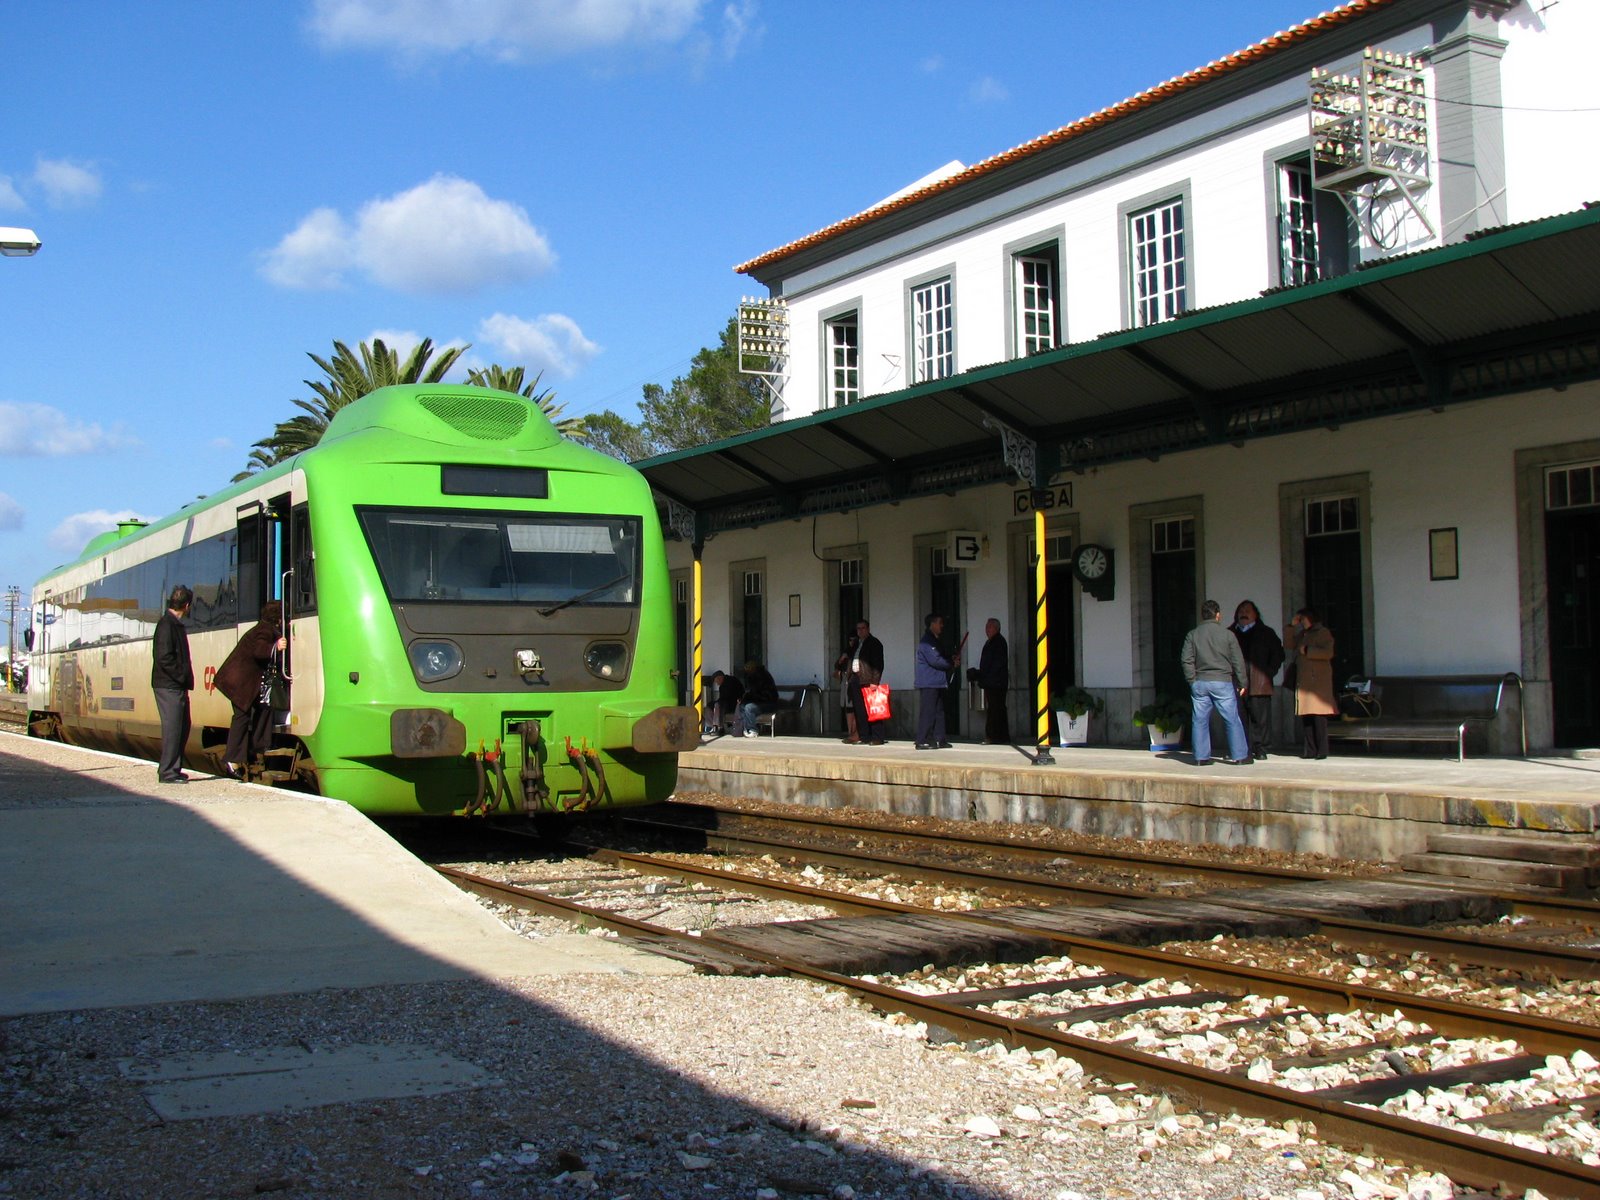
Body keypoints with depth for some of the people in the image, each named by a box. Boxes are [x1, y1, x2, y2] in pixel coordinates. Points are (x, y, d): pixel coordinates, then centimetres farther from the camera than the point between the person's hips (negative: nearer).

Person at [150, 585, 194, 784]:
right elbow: (164, 657, -21)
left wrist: (186, 680, 11)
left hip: (178, 687, 10)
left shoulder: (176, 624, 17)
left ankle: (174, 769, 20)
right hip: (168, 686, -10)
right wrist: (183, 677, -15)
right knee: (172, 727, -7)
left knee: (182, 727, 13)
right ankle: (167, 772, -3)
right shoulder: (166, 624, -13)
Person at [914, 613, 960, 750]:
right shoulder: (927, 641, -12)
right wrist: (952, 663, -9)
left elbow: (940, 658, 23)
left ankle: (939, 740, 13)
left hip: (937, 683, 10)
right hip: (929, 683, -10)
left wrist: (952, 659, 4)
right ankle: (922, 741, -8)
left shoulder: (934, 641, 20)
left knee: (939, 712, 10)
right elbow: (935, 660, -21)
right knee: (927, 712, -9)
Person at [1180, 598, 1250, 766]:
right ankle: (1239, 756, 5)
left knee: (1199, 721, 5)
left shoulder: (1192, 635, 3)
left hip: (1199, 683, 2)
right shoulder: (1227, 634, -2)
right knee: (1232, 720, 4)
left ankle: (1201, 757, 4)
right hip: (1222, 682, -2)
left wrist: (1192, 681, 5)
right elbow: (1238, 661, 0)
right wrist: (1242, 683, 8)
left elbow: (1187, 660, -1)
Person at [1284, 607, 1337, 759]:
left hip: (1318, 679, -7)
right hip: (1303, 680, 7)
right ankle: (1309, 750, 4)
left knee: (1318, 715, -10)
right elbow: (1288, 646, 18)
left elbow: (1328, 653, -12)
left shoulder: (1323, 633, -1)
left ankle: (1322, 750, -9)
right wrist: (1292, 626, 12)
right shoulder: (1302, 635, 23)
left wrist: (1307, 651, -8)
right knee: (1306, 716, 3)